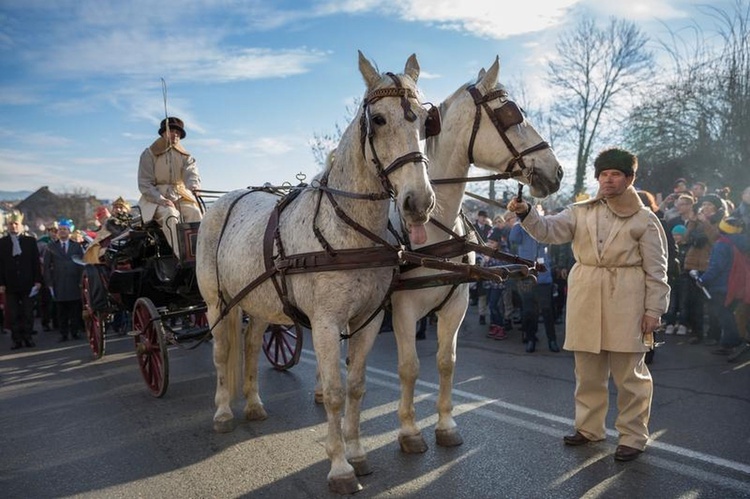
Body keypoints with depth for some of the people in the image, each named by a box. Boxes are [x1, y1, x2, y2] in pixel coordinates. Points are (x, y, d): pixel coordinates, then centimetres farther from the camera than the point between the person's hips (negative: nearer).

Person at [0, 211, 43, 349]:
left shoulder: (30, 241, 4)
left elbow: (36, 262, 4)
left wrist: (38, 280, -2)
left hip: (28, 284, 0)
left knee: (28, 313, 5)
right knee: (13, 314, 4)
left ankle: (28, 337, 14)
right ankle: (17, 339, 10)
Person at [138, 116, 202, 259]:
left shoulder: (184, 156, 13)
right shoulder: (149, 154, 4)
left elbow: (192, 173, -7)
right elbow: (144, 184, -2)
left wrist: (194, 186, -34)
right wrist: (160, 199, -20)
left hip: (181, 196, 3)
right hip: (155, 197, -3)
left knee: (195, 213, -27)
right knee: (171, 215, -33)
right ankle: (182, 256, -41)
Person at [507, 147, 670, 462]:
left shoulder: (644, 219, 0)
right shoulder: (581, 212, 10)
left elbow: (656, 270, -1)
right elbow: (548, 231, -3)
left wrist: (654, 309, -7)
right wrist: (526, 214, -21)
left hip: (625, 302, -3)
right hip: (586, 301, 4)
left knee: (629, 372, 4)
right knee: (587, 371, 13)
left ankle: (633, 437, 19)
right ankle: (589, 427, 29)